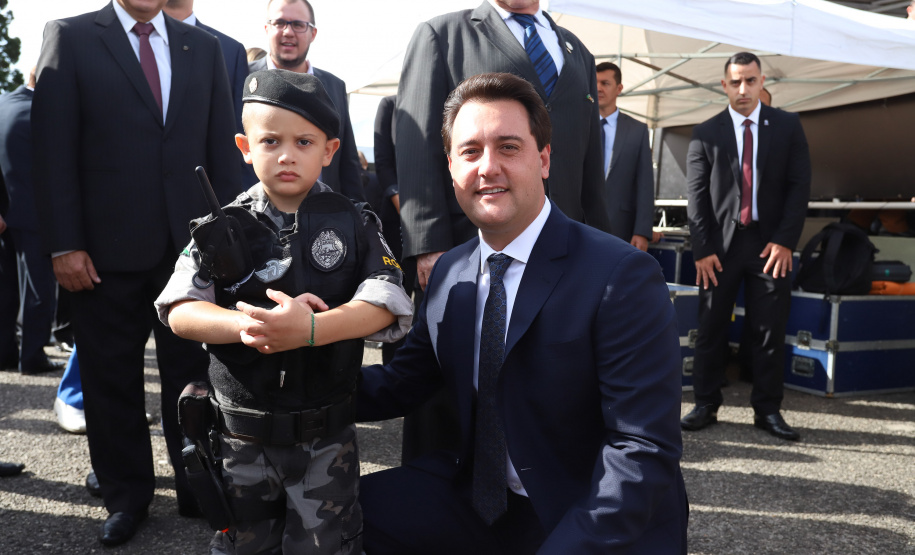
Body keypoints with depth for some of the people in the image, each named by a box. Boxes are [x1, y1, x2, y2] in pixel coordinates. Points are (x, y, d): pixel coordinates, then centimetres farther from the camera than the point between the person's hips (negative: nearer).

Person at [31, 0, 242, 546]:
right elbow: (53, 148, -3)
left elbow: (223, 149, 8)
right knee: (113, 379, 10)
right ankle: (127, 496, 28)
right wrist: (64, 244, -9)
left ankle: (197, 487, 25)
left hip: (190, 244, 2)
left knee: (191, 371, 9)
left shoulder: (205, 48, 10)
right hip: (108, 248, -1)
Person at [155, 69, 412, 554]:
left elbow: (385, 306, -16)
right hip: (241, 435, 2)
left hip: (327, 436, -1)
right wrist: (245, 324, -29)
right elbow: (180, 312, -10)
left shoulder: (355, 223, -5)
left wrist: (311, 329, -31)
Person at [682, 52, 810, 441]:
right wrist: (702, 248, -7)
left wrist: (785, 240, -7)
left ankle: (767, 411, 15)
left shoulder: (787, 127, 7)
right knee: (711, 330, 3)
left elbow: (799, 185, 3)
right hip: (720, 244, 0)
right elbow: (696, 194, 1)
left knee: (769, 332, 4)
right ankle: (705, 406, 14)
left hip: (770, 244, 1)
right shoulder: (706, 133, 5)